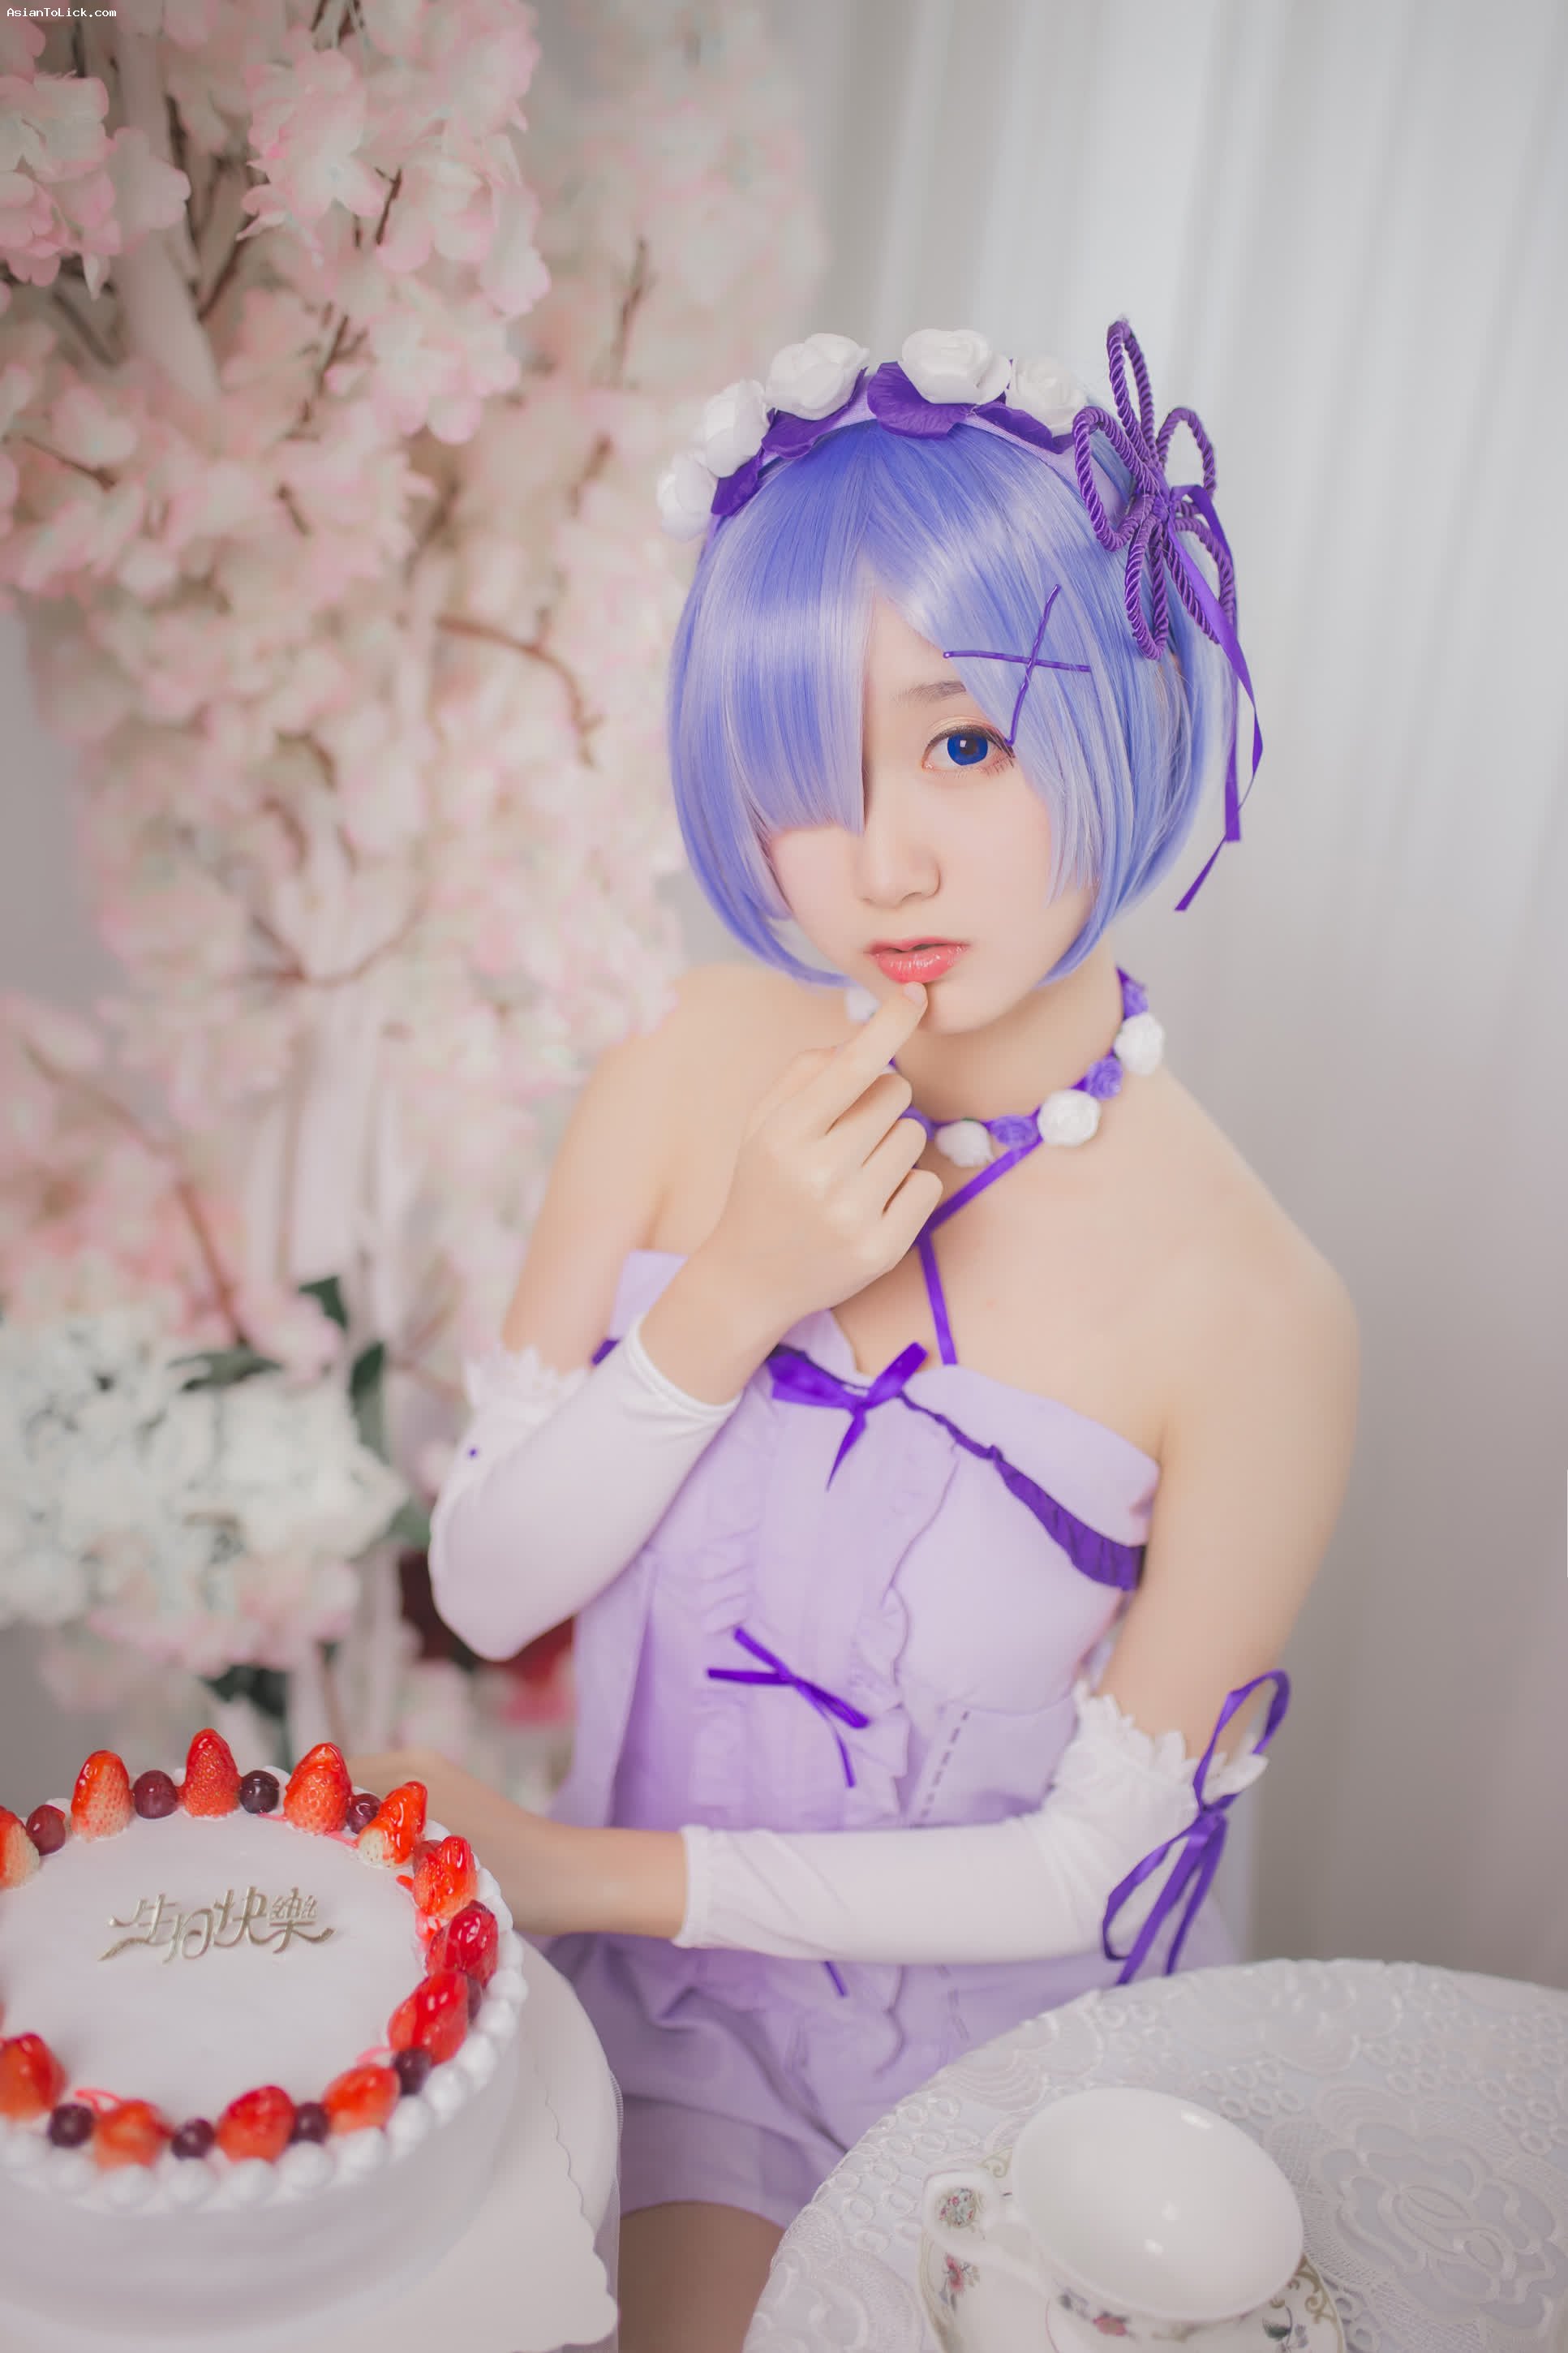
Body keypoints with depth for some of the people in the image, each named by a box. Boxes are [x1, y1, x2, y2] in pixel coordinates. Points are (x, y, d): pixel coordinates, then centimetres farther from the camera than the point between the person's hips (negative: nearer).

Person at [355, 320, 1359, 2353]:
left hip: (991, 2051, -2)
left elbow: (1090, 1867, -15)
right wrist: (730, 1300, -28)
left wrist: (602, 1877, -15)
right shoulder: (698, 1072, -15)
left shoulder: (1249, 1310, -26)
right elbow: (484, 1591, -12)